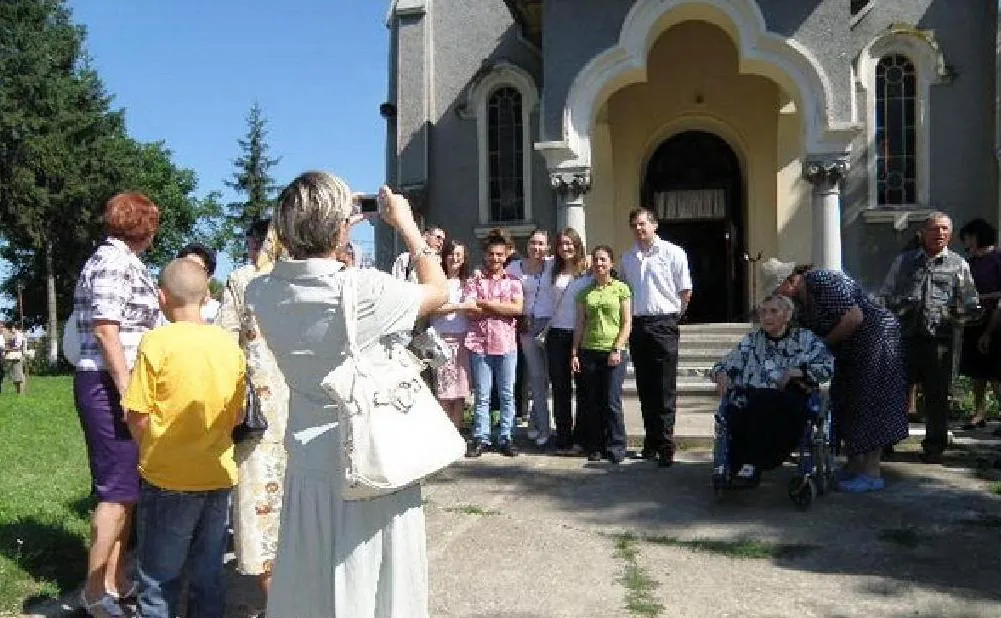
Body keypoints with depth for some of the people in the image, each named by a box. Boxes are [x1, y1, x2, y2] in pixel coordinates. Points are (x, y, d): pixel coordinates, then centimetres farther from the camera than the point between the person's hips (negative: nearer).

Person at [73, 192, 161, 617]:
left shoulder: (121, 261, 17)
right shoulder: (115, 262, -13)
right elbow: (105, 330, -20)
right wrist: (127, 391, -23)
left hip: (120, 386, 10)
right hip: (110, 387, -10)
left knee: (127, 485, 15)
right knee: (117, 489, -5)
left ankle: (115, 580, 25)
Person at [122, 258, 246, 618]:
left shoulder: (157, 342, -13)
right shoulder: (229, 344, 0)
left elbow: (138, 417, -10)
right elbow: (237, 416, 6)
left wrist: (151, 450, 7)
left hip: (169, 478, -4)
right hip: (219, 476, 4)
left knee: (159, 579, 10)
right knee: (208, 575, 16)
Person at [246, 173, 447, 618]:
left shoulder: (262, 293, -8)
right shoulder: (366, 292, -22)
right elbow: (438, 290, -3)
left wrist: (321, 226, 13)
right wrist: (405, 223, 5)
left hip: (307, 471, 5)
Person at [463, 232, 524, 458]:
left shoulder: (513, 282, 10)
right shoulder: (474, 281, 9)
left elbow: (517, 308, -7)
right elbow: (469, 310, -6)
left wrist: (486, 303, -7)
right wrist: (503, 308, -6)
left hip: (506, 345, 1)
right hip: (479, 345, 0)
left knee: (507, 394, 4)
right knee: (481, 395, 3)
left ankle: (506, 438, 11)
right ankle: (480, 438, 9)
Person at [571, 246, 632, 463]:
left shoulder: (621, 289, 3)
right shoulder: (585, 292, 12)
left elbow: (627, 323, 0)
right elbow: (580, 324, 12)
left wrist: (617, 350, -10)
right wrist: (574, 353, 6)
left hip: (613, 352, -3)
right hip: (589, 352, 3)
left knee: (611, 402, -5)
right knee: (591, 402, 5)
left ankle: (615, 448, 6)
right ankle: (594, 447, 15)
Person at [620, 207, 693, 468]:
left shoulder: (673, 253, -2)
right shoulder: (628, 258, 12)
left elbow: (686, 292, 0)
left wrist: (673, 314, 4)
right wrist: (631, 316, 12)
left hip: (663, 324, -5)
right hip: (637, 326, 5)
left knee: (665, 389, -5)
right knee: (645, 388, 9)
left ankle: (666, 446, -2)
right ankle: (651, 442, 18)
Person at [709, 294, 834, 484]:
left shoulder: (804, 338, 16)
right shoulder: (751, 340, 24)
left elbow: (828, 365, 4)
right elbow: (724, 365, 22)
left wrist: (798, 371, -10)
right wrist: (721, 374, -2)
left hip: (788, 405, -2)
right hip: (750, 403, 2)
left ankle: (753, 463, -28)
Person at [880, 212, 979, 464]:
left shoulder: (959, 264, 9)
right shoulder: (904, 261, 11)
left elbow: (971, 304, 11)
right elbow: (885, 294, 14)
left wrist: (956, 311, -11)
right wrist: (899, 306, -6)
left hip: (940, 339, 0)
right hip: (905, 337, 1)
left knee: (936, 395, 6)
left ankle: (934, 447, 20)